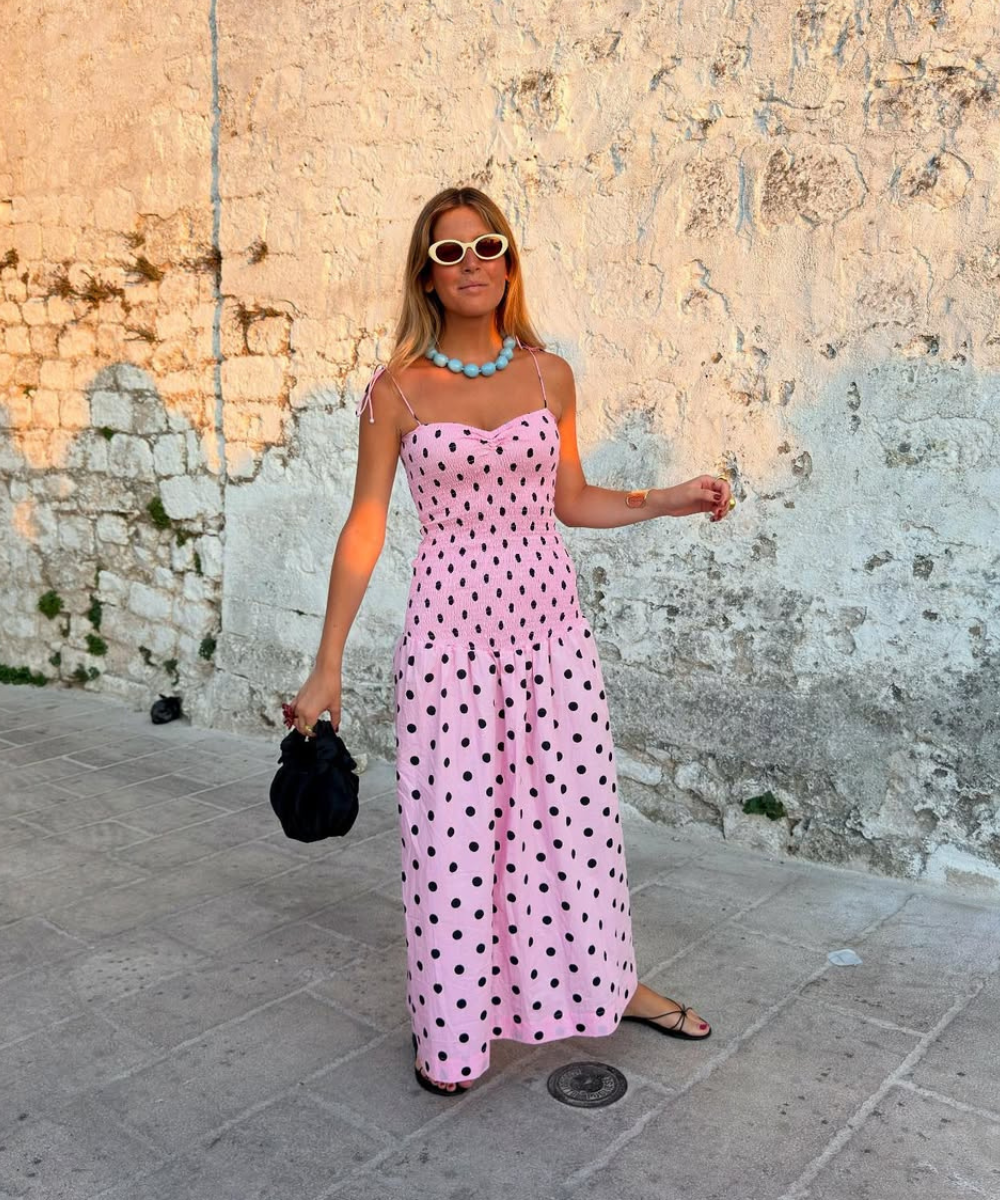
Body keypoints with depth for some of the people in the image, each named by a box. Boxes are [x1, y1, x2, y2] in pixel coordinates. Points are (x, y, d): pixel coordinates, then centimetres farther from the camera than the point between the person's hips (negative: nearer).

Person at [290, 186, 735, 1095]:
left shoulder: (550, 375, 5)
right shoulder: (398, 389, -4)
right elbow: (366, 525, -2)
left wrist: (675, 499, 4)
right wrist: (328, 665, -2)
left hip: (549, 618, 3)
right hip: (450, 622, -3)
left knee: (578, 808, 12)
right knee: (453, 823, 5)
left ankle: (607, 982, 35)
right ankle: (453, 1027, 26)